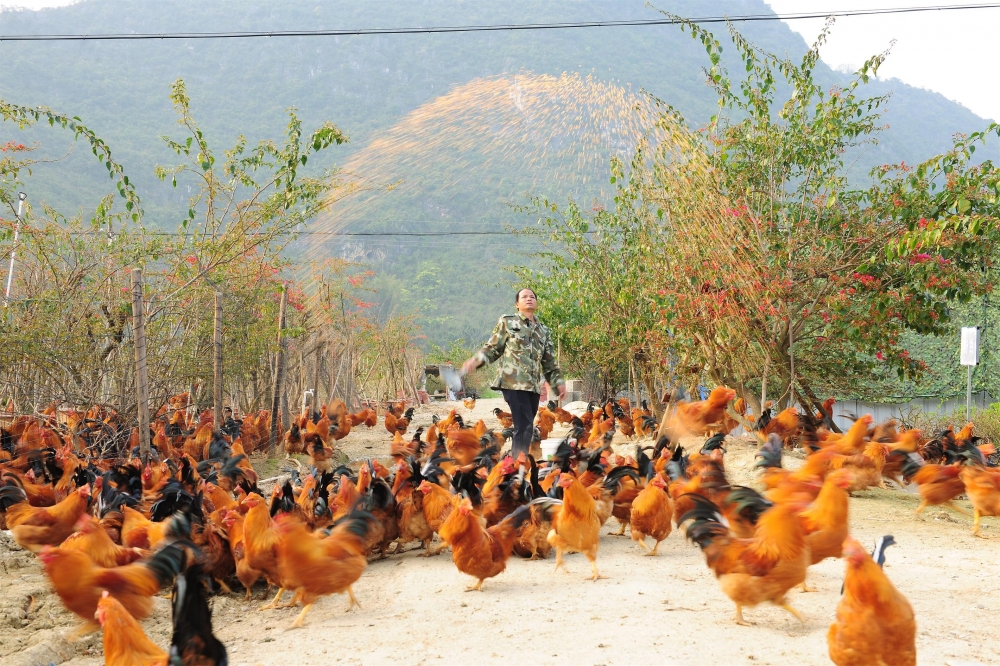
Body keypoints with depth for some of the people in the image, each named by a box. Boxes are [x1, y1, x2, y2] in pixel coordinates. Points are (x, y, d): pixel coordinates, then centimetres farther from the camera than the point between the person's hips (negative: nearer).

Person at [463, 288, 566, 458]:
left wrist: (558, 382, 15)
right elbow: (492, 348, 5)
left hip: (533, 385, 6)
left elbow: (549, 361, 23)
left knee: (524, 427, 5)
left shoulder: (543, 330, 20)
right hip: (514, 382, -6)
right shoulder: (507, 322, 7)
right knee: (525, 426, -15)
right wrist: (476, 360, -11)